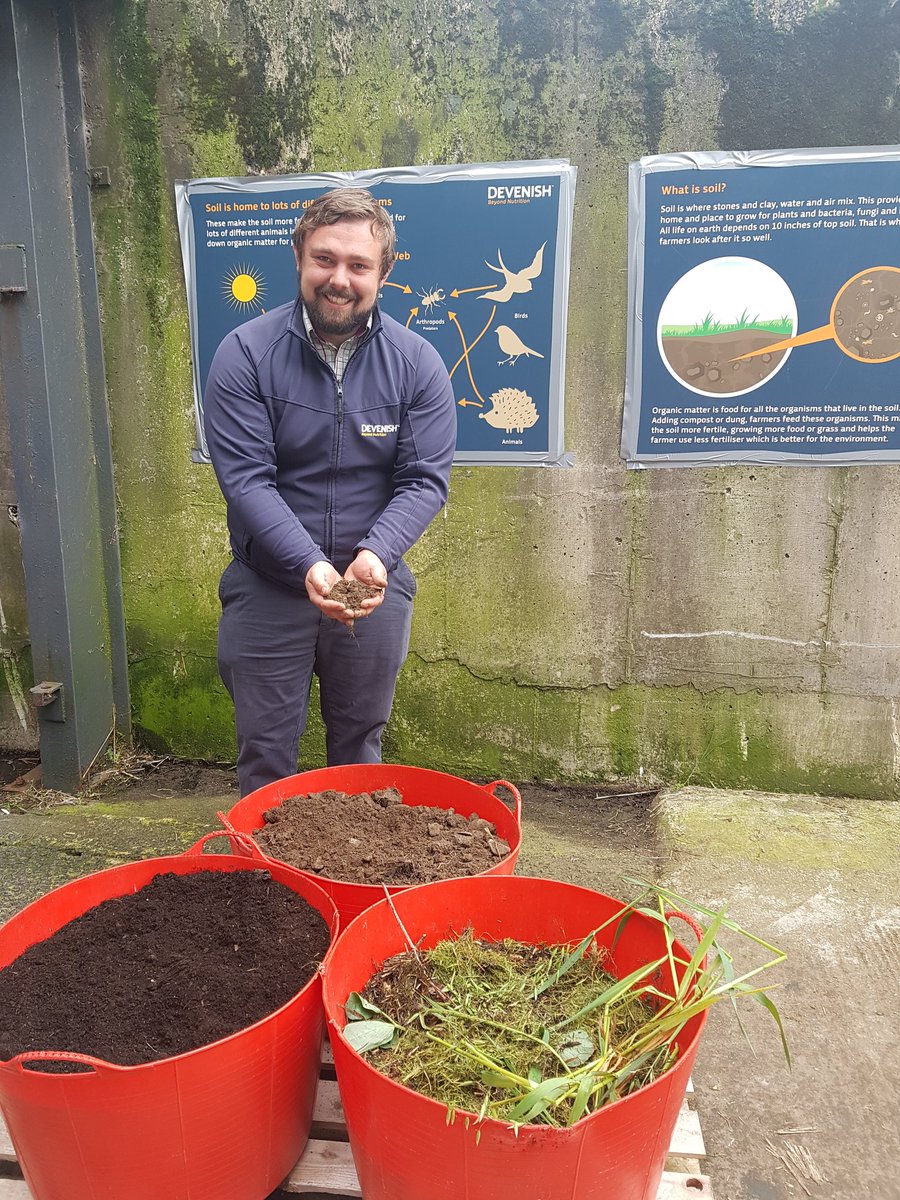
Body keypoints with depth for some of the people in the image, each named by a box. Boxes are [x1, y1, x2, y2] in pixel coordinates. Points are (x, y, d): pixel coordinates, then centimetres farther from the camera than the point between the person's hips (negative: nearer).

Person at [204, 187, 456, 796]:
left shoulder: (418, 363, -6)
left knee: (360, 745, 18)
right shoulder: (246, 354, -10)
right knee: (265, 753, 10)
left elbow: (425, 480, -9)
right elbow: (246, 478, -16)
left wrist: (375, 554, -27)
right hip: (268, 587, -1)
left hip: (376, 585, 2)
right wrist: (309, 565, -29)